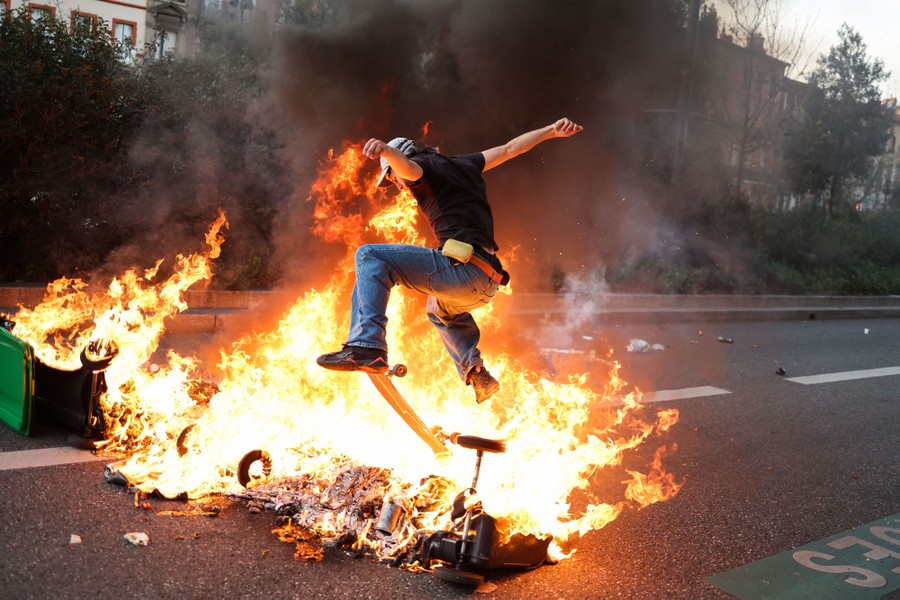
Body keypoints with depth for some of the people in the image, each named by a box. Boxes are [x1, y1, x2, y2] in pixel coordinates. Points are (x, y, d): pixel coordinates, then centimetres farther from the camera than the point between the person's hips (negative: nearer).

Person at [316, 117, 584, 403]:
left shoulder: (422, 166, 4)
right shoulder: (463, 164, 27)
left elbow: (407, 165, -21)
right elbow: (511, 148, 29)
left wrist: (386, 150, -42)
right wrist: (552, 130, 37)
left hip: (462, 268, -9)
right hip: (487, 283, 9)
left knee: (371, 256, -13)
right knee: (439, 308, 42)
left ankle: (367, 345, -27)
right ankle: (475, 372, 29)